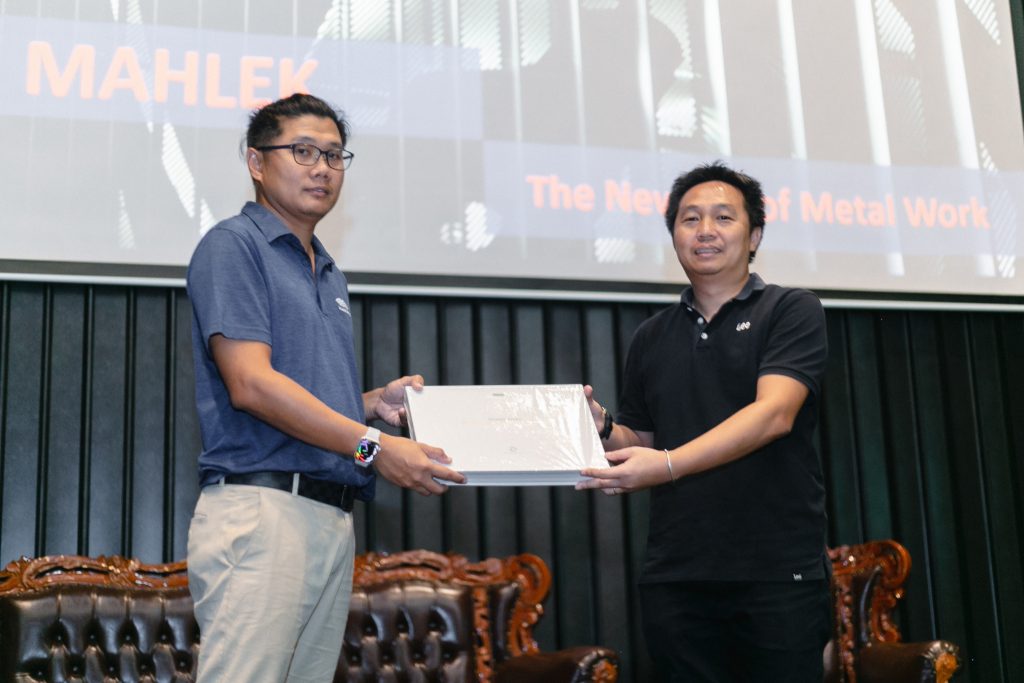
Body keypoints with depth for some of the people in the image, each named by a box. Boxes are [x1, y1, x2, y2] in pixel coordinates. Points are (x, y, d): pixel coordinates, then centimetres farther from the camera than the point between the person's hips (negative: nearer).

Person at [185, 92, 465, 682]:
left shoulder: (329, 274, 23)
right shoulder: (233, 246, -2)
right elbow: (251, 384, -14)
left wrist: (376, 402, 8)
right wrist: (372, 446, -16)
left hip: (333, 518, 8)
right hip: (262, 506, -8)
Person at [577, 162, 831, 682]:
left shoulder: (792, 311, 0)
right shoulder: (652, 337, 14)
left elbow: (773, 414, -15)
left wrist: (669, 464, -26)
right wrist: (602, 429, -3)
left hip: (778, 574, -3)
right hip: (673, 579, 4)